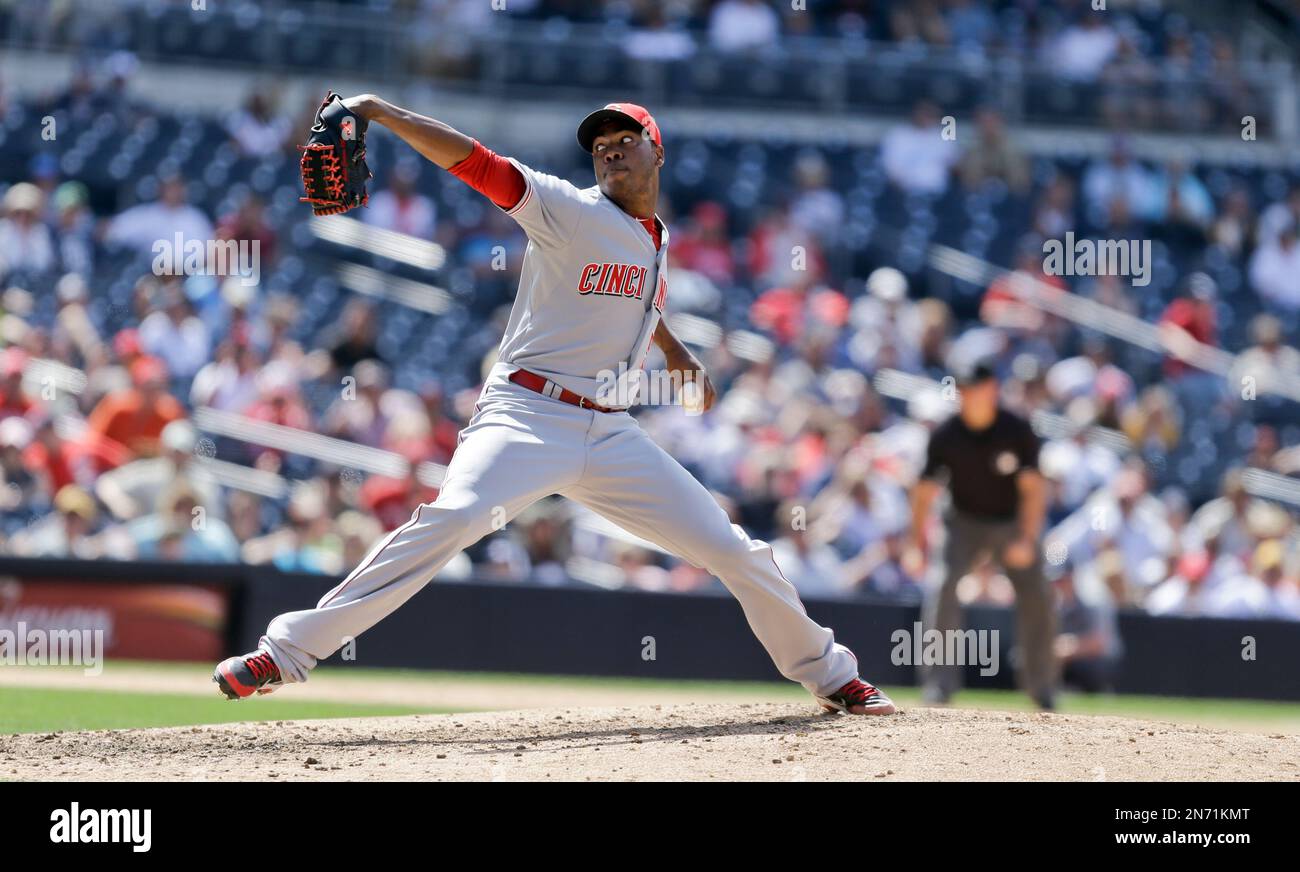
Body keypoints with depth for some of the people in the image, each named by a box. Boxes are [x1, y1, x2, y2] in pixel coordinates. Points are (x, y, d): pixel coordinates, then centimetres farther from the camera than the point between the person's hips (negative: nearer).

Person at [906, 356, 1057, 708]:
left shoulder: (1017, 431, -17)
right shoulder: (945, 436, -15)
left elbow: (1033, 489, -17)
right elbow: (924, 492, -11)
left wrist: (1027, 540, -27)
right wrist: (918, 545, -18)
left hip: (1013, 523, 0)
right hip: (966, 523, 0)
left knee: (1036, 597, -1)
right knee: (943, 586, -22)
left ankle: (1041, 684, 18)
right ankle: (941, 680, -19)